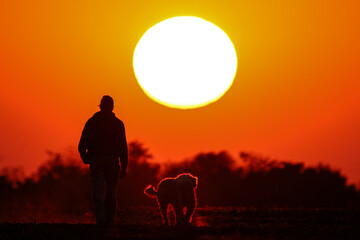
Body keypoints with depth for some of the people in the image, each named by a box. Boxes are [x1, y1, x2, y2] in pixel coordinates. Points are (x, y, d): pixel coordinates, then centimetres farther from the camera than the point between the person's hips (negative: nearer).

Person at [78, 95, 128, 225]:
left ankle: (101, 220, -23)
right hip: (113, 162, 1)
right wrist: (124, 167, 2)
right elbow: (123, 147, 0)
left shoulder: (91, 122, 4)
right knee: (111, 193, 12)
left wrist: (86, 159, 16)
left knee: (98, 194, -6)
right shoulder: (118, 124, 5)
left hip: (96, 162, -1)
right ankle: (109, 221, 12)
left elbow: (82, 145, 1)